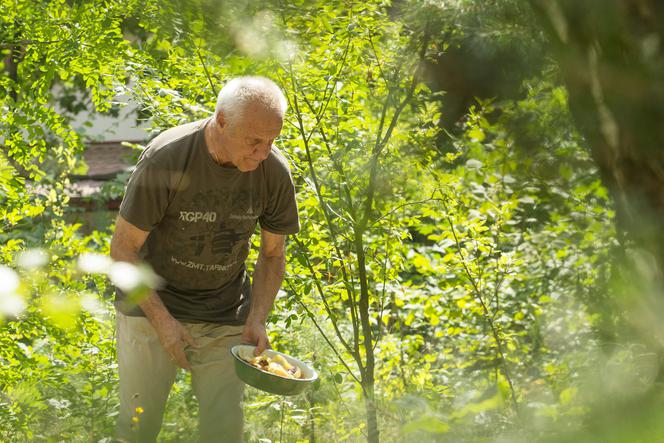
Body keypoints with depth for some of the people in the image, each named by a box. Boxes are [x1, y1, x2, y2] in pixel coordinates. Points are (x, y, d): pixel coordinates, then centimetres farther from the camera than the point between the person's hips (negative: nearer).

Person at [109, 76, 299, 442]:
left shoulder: (274, 172, -11)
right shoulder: (165, 159, -22)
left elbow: (272, 255, 4)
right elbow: (123, 249, -14)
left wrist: (256, 320, -9)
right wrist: (161, 319, -20)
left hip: (225, 319, 3)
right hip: (152, 305, -2)